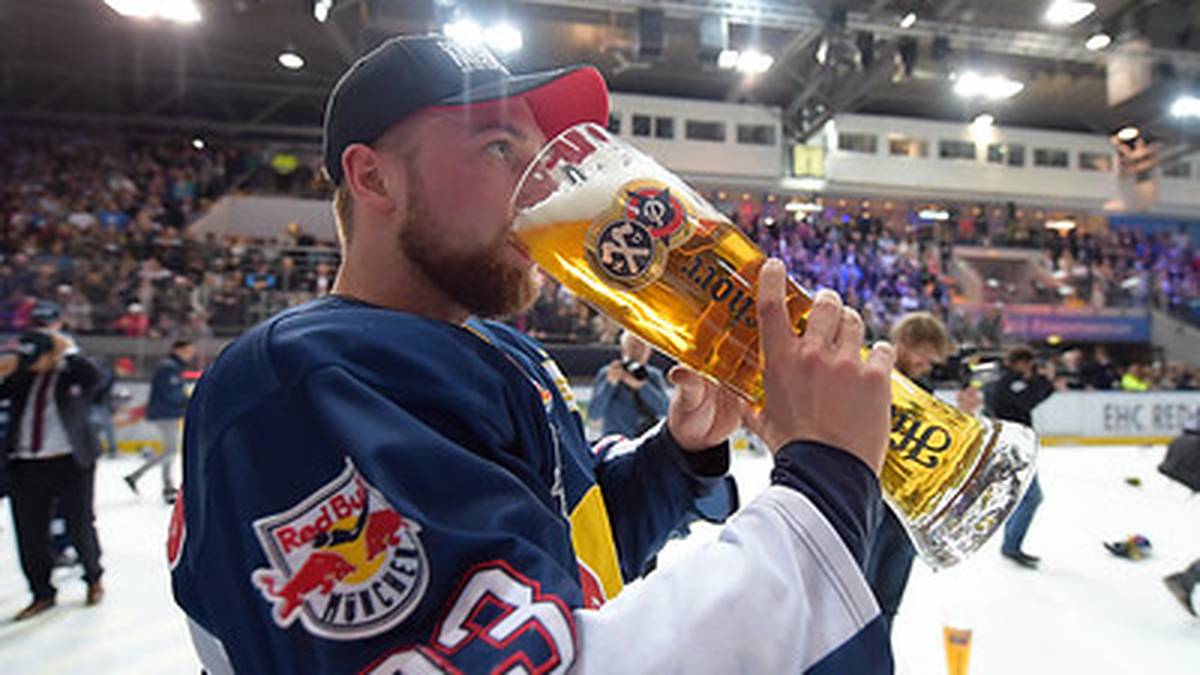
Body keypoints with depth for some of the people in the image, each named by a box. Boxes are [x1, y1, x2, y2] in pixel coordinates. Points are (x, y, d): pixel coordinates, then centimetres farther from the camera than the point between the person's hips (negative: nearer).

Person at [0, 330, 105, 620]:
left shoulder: (73, 373, -3)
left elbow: (94, 378, -23)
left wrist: (67, 351, -15)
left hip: (70, 462, -4)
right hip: (25, 465, 4)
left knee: (79, 526, 7)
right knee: (29, 534, 8)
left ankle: (94, 579, 32)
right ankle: (42, 594, 25)